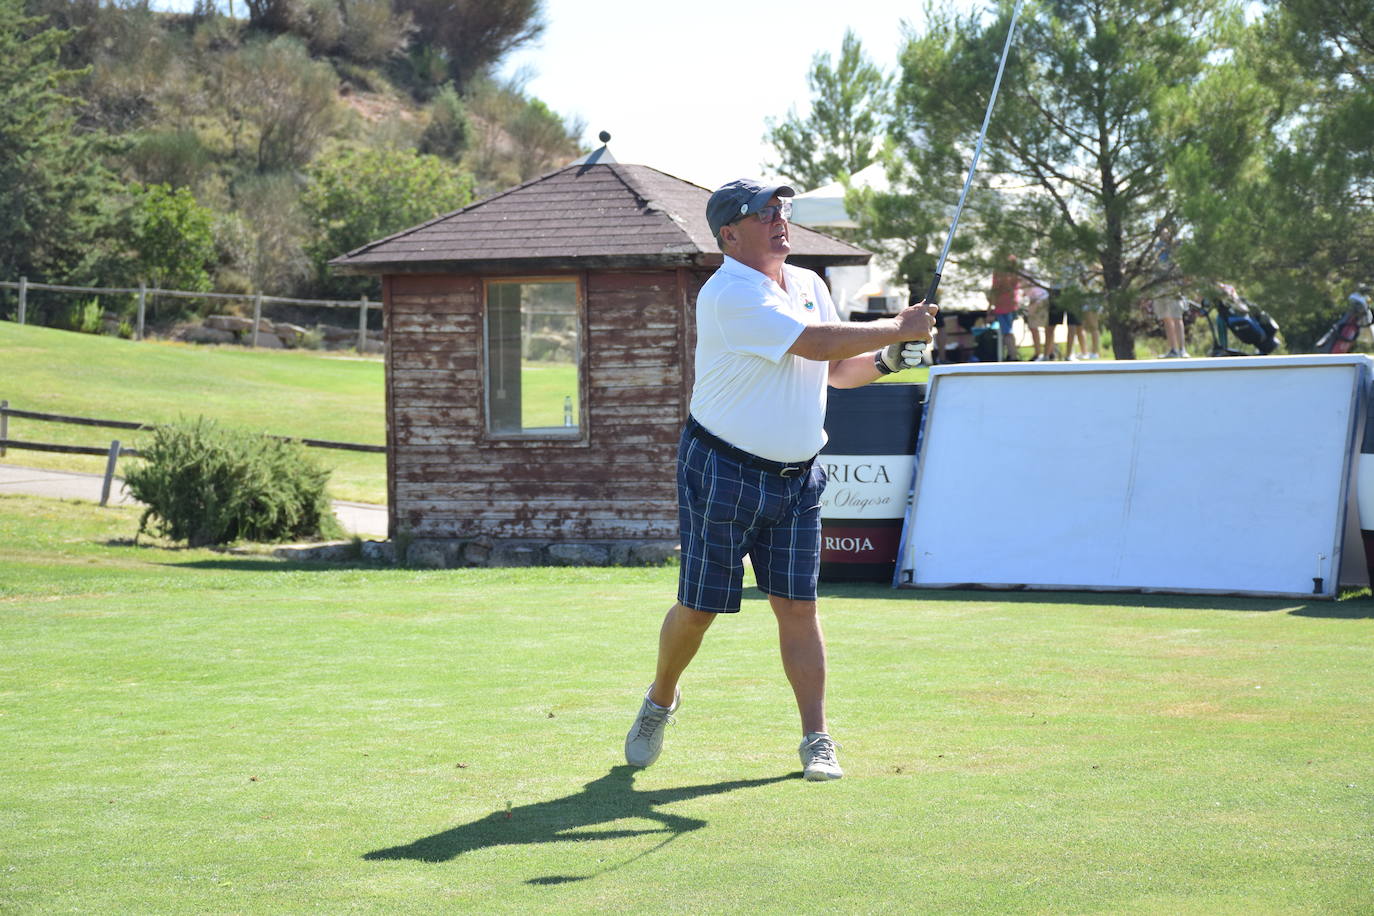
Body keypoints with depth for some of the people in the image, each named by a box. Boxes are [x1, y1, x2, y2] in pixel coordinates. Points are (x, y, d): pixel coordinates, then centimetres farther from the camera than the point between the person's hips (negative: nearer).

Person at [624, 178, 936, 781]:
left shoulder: (809, 285, 10)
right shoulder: (728, 295, -18)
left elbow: (837, 370, 19)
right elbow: (814, 344, -25)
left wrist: (884, 360, -2)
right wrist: (897, 328, -16)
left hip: (796, 478, 6)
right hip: (723, 474, -6)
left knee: (796, 605, 1)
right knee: (699, 607, 1)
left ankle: (816, 740, 4)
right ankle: (660, 700, 27)